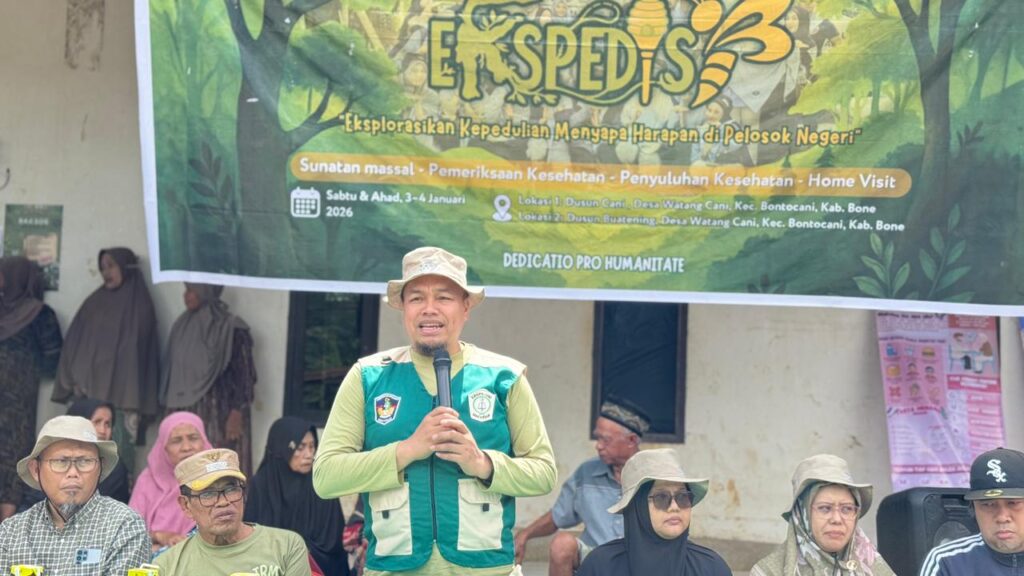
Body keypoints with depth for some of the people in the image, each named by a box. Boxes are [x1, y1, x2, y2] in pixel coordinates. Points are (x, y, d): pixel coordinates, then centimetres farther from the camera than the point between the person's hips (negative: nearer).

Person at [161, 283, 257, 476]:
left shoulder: (232, 329, -10)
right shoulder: (183, 326, 9)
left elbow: (243, 375, -12)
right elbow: (174, 370, 15)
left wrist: (236, 415, -16)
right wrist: (171, 409, 13)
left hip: (220, 413, -6)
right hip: (187, 413, 6)